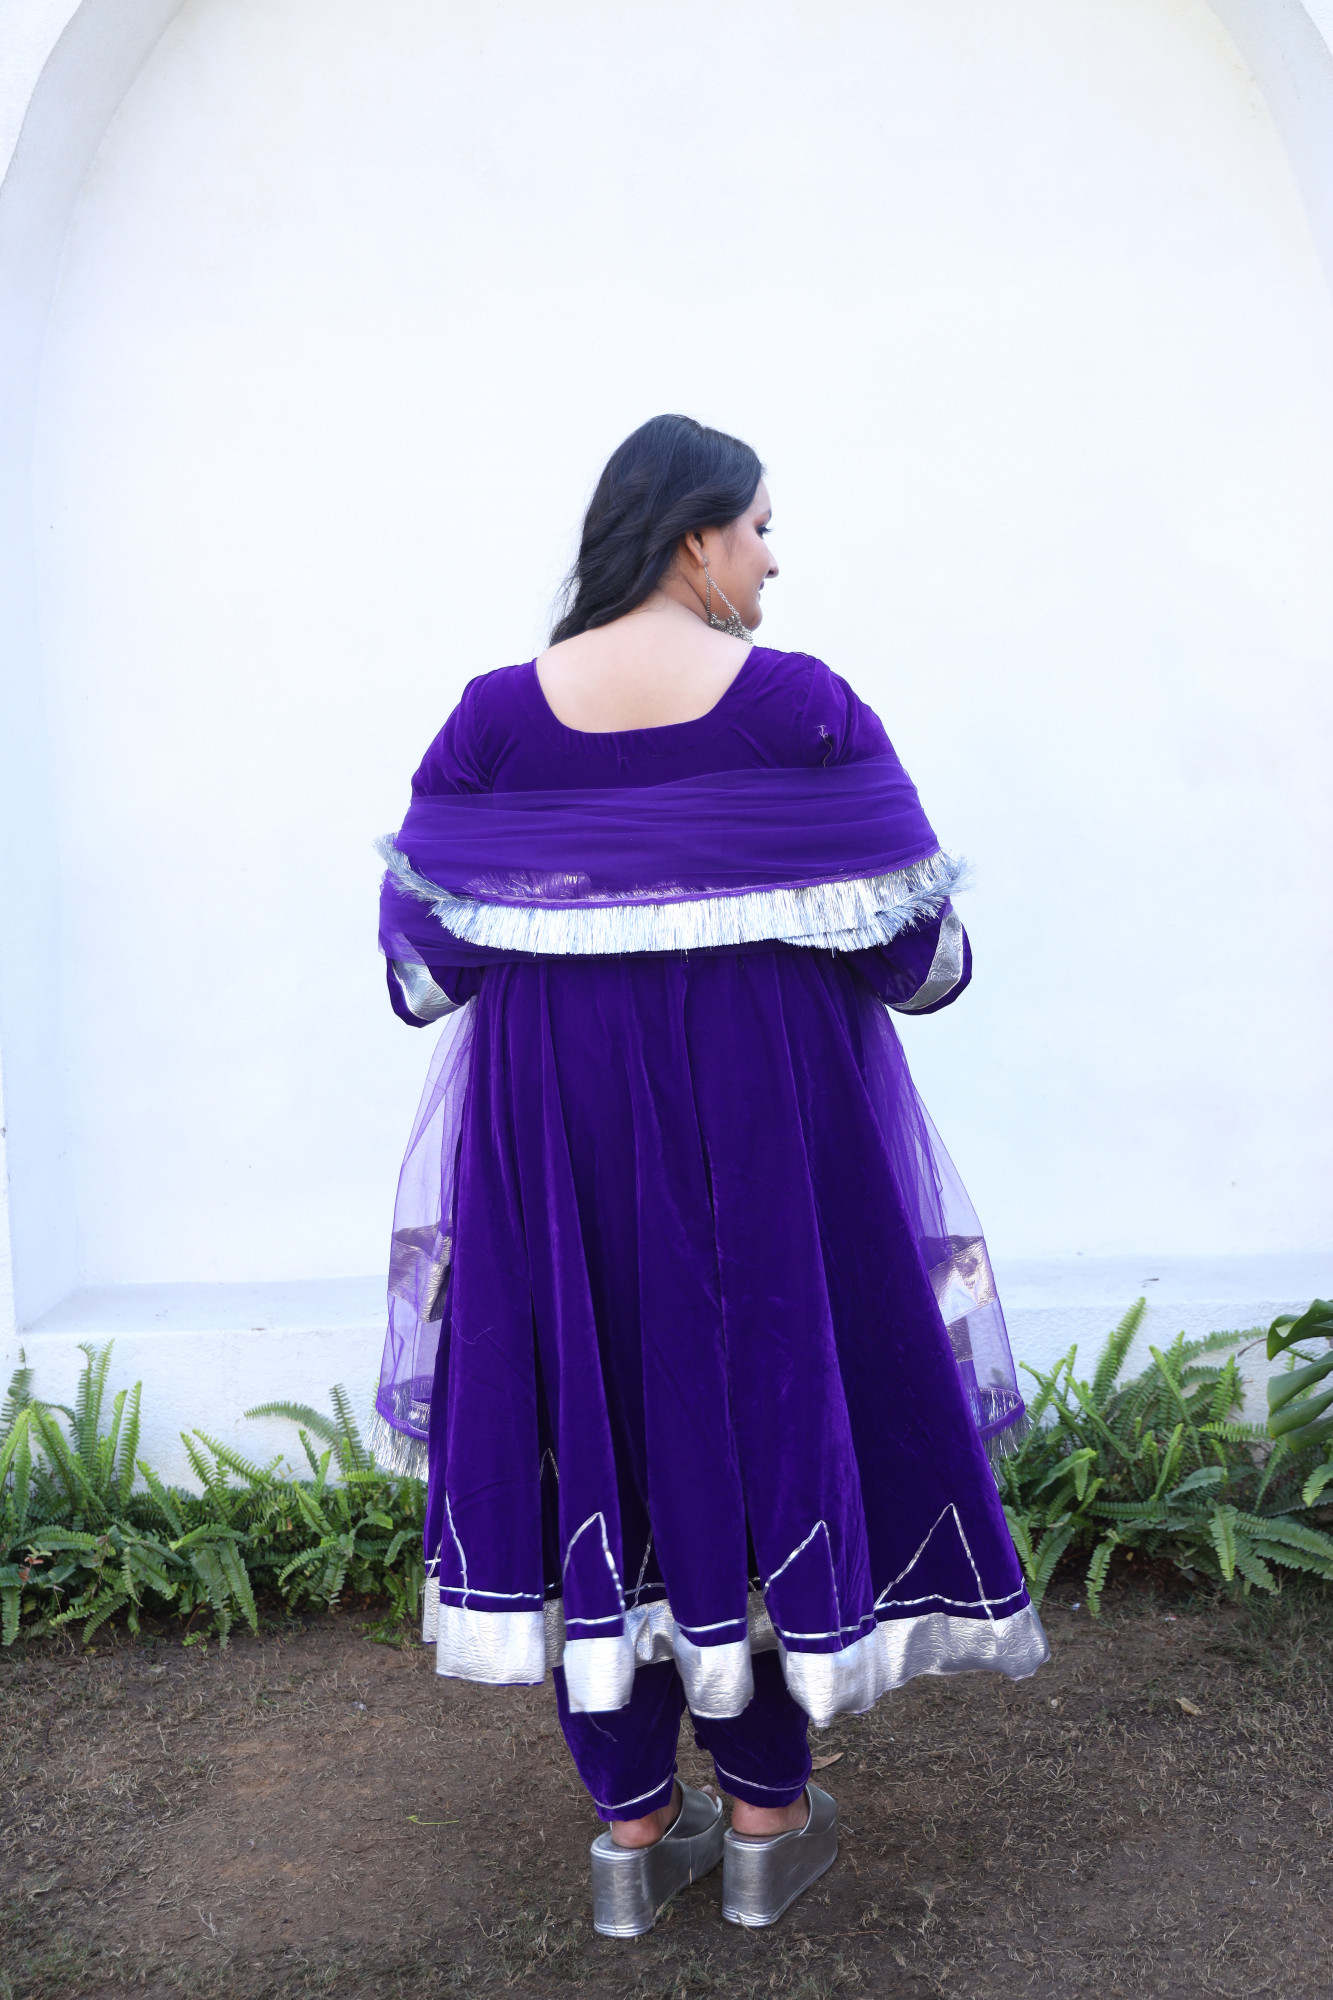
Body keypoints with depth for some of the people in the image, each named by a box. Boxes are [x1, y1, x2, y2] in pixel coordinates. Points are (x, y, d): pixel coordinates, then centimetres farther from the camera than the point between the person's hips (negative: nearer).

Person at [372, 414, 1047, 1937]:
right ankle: (765, 1815, 24)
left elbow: (423, 951, 1)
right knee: (764, 1402, 11)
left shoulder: (494, 718, -2)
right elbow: (912, 942, -6)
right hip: (766, 1118, -2)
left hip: (557, 1127, 2)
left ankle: (629, 1826, 23)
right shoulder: (804, 707, -9)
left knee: (591, 1419, 11)